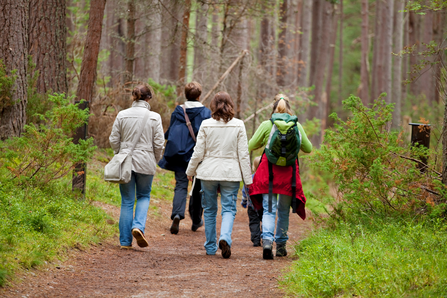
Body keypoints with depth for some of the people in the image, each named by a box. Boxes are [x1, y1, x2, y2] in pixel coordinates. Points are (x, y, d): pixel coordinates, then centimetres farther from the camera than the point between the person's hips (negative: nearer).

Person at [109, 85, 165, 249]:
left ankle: (125, 241, 9)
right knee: (144, 196, 18)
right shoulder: (154, 117, -6)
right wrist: (155, 161, 12)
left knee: (127, 201, 9)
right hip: (145, 163, -1)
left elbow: (114, 140, 2)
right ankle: (138, 226, -7)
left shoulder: (122, 115, -2)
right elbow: (159, 143, -4)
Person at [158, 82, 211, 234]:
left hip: (180, 154, 1)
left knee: (181, 185, -1)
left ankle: (177, 214, -25)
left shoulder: (178, 111, 0)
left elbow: (169, 133, 5)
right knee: (198, 188, 13)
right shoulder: (205, 112, -5)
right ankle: (196, 220, 22)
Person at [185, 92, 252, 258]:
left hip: (208, 172, 1)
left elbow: (198, 152, 0)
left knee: (209, 210, 13)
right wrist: (248, 179, 3)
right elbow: (243, 154, -3)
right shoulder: (238, 126, -3)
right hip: (231, 173, -1)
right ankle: (225, 238, -24)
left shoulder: (206, 125, -4)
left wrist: (190, 171, 15)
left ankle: (210, 247, 18)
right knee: (229, 209, 2)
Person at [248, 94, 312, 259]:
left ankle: (267, 240, -21)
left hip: (268, 171, -1)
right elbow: (308, 148, 9)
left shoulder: (266, 125, -4)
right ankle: (281, 245, 21)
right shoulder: (297, 126, 0)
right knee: (284, 211, 14)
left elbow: (251, 146, 2)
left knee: (269, 209, 0)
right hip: (289, 172, 1)